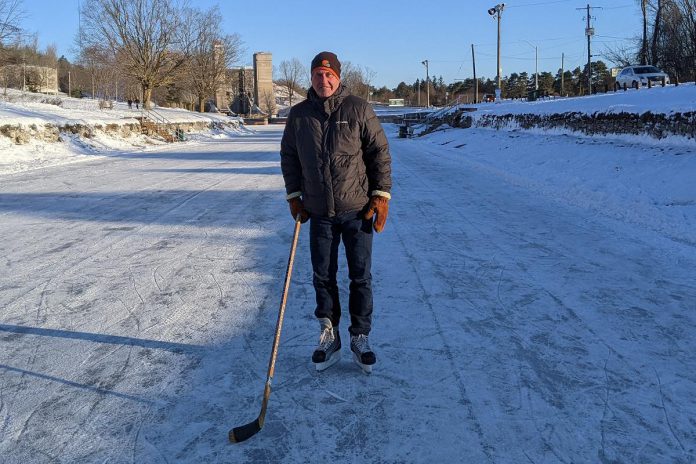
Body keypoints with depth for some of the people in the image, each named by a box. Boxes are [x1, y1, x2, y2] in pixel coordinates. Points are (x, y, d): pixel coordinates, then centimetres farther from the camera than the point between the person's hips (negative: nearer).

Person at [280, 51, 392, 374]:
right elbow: (288, 157, 14)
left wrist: (381, 194, -6)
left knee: (360, 277, 6)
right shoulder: (299, 115, 4)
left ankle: (360, 338, 21)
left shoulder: (358, 109, -3)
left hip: (358, 210, -2)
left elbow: (380, 152, -1)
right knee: (323, 277, 9)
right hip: (319, 212, 2)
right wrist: (294, 196, 8)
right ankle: (328, 337, 24)